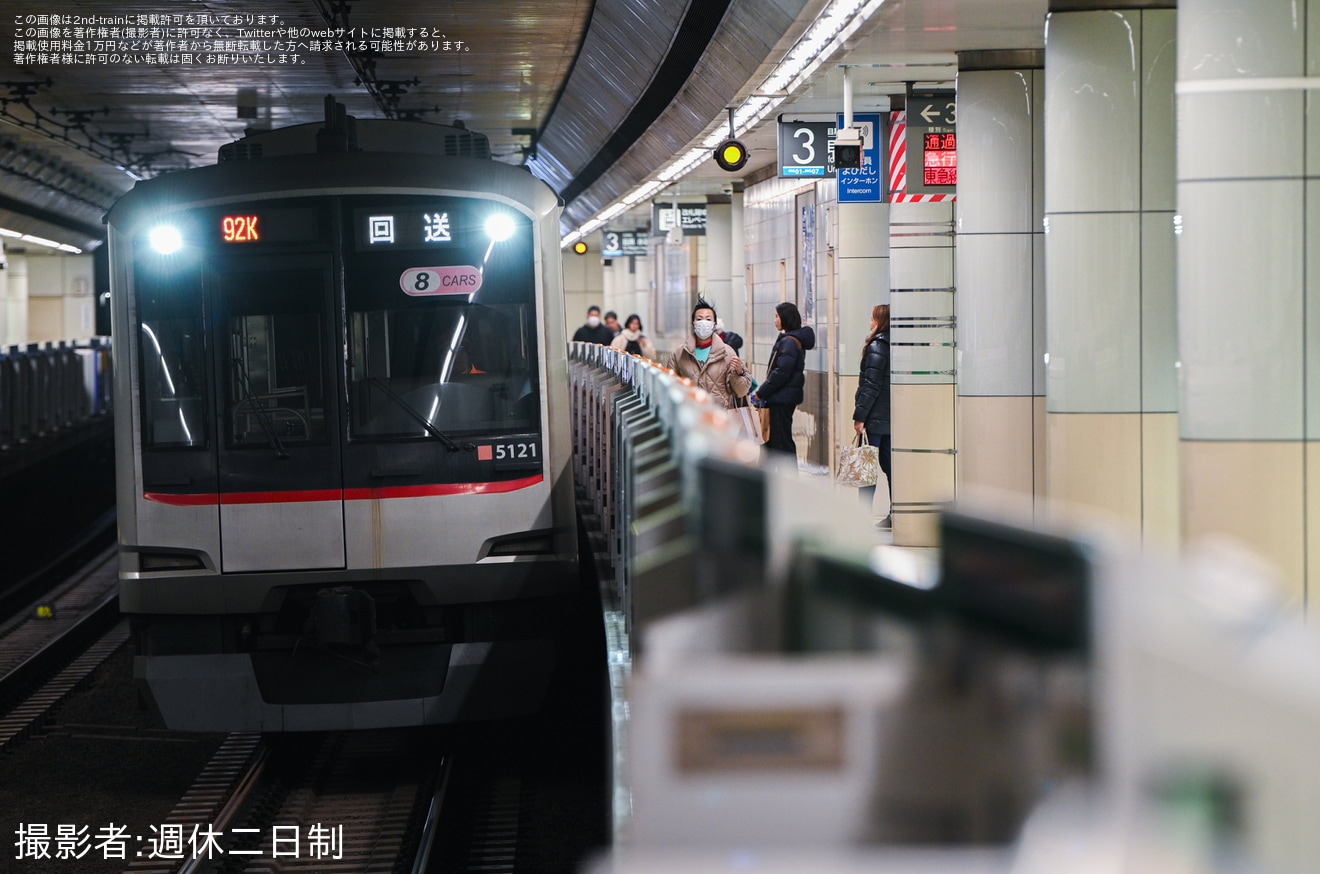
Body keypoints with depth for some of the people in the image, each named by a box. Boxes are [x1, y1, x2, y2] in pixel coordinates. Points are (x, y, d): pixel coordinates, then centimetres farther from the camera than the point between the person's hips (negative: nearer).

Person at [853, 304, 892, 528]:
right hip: (893, 416, 8)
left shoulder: (877, 347, -12)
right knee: (890, 464, 10)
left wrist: (859, 415, -15)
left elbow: (870, 386, -16)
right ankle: (895, 514, 11)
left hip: (877, 416, -8)